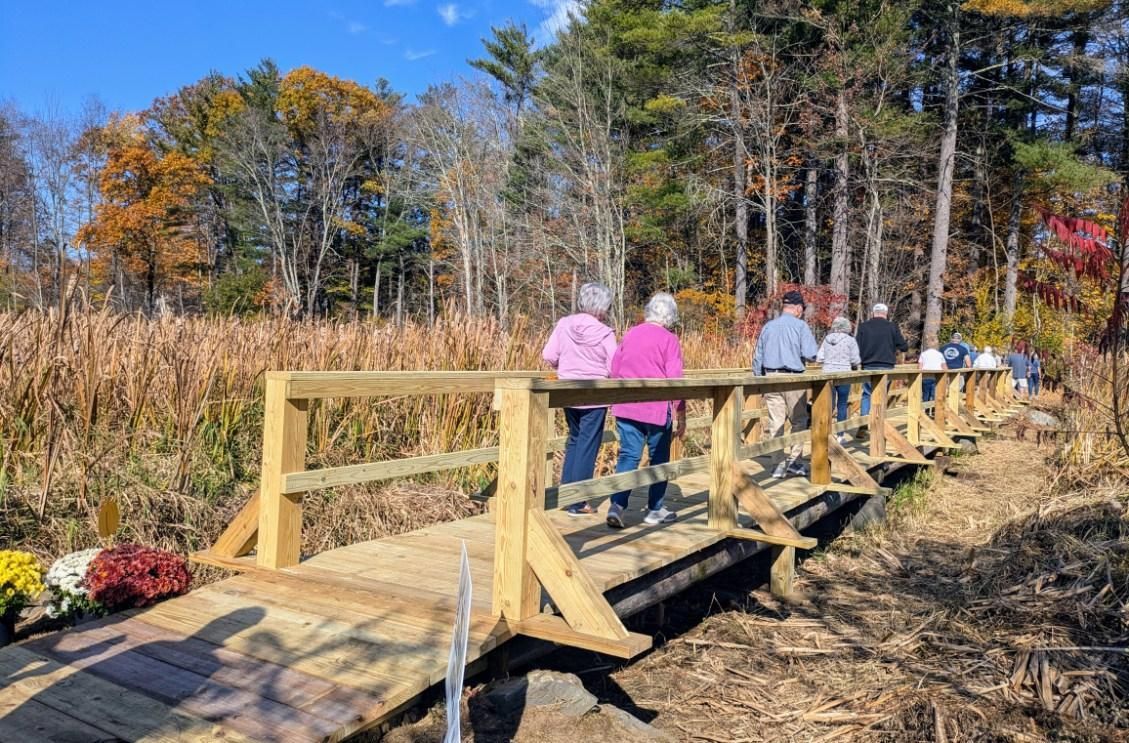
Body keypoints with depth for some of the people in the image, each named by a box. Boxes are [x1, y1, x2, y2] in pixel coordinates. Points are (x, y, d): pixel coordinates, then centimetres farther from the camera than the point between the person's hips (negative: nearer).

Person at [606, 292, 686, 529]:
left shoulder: (629, 335, 9)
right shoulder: (669, 340, -6)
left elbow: (614, 371, 14)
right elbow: (675, 381, -8)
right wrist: (681, 416, -1)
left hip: (625, 407, 4)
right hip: (656, 409, -4)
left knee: (628, 456, 5)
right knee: (659, 459, 12)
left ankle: (617, 505, -10)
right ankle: (655, 510, 20)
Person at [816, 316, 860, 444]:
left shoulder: (827, 339, 3)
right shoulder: (850, 340, -5)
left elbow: (819, 358, 2)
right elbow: (855, 360, -6)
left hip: (828, 374, 2)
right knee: (842, 405, 8)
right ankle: (840, 435, 12)